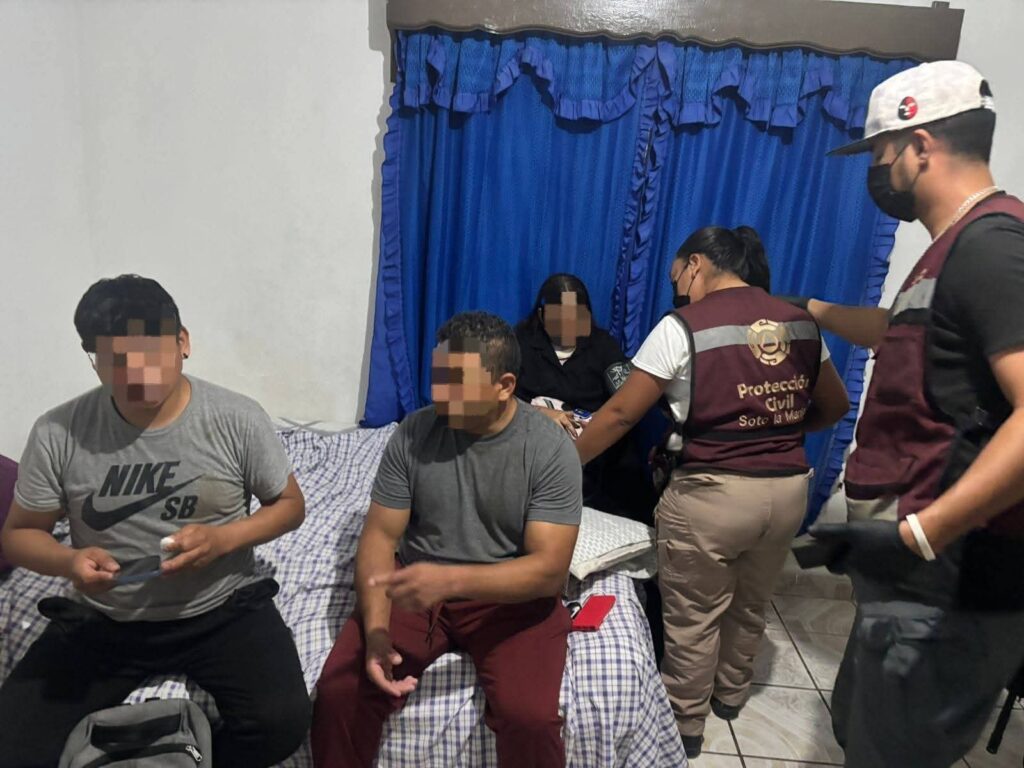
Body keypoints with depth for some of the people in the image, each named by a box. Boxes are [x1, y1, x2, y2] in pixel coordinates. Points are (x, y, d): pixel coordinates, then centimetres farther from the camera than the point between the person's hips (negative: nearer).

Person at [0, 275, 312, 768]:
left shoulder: (237, 419, -12)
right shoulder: (57, 434, -9)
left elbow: (290, 505, -2)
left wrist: (223, 539, -21)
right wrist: (69, 561, -20)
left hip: (223, 611, -1)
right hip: (101, 622, 2)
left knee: (282, 721, -22)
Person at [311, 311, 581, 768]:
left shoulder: (551, 448, -15)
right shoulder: (413, 434, -6)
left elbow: (550, 569, -19)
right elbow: (380, 535, -5)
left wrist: (451, 580, -34)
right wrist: (375, 630, -20)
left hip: (513, 597, -2)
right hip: (417, 587, 3)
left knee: (529, 718, -24)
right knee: (339, 691, -16)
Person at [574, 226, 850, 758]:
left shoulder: (681, 327, -10)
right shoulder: (800, 322, 7)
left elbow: (621, 413, -8)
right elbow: (835, 407, 16)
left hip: (713, 493, -6)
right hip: (788, 490, 6)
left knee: (693, 617, 13)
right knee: (749, 605, 26)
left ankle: (684, 725, 31)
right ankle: (730, 694, 48)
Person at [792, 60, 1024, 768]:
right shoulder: (960, 247, 15)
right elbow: (905, 333, 34)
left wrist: (918, 534, -31)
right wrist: (812, 308, 39)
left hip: (949, 582, -10)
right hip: (924, 574, 10)